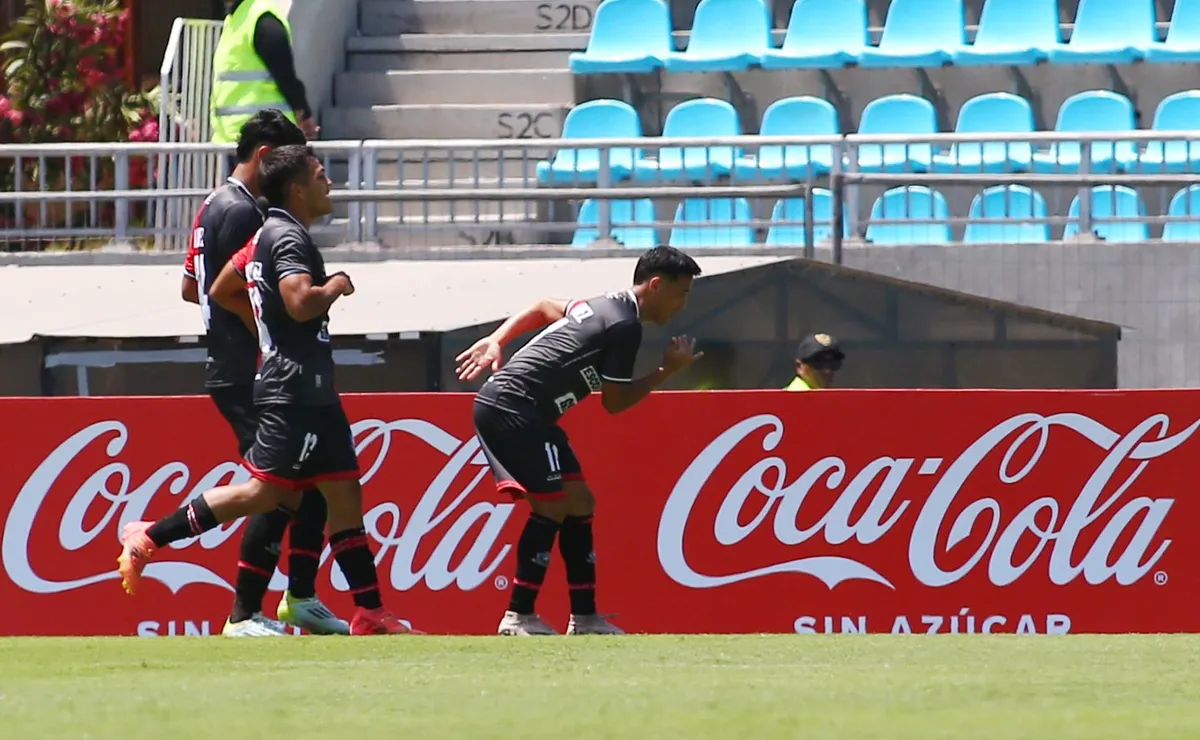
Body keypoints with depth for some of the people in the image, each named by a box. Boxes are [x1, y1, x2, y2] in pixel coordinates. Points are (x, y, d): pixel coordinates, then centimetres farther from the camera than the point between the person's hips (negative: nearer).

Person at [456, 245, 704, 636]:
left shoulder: (605, 306, 16)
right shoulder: (625, 326, -14)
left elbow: (542, 307, 27)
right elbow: (614, 402, -8)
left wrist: (496, 341, 22)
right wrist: (668, 370, 0)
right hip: (514, 409, -10)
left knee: (579, 501, 8)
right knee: (552, 505, -12)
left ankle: (584, 617, 10)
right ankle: (519, 616, -10)